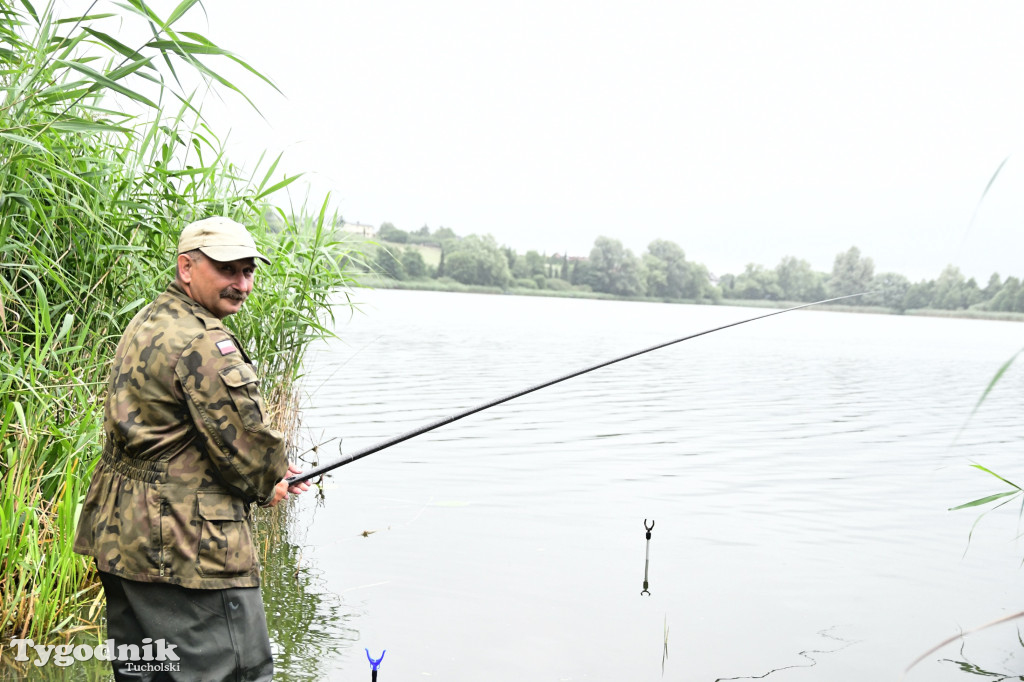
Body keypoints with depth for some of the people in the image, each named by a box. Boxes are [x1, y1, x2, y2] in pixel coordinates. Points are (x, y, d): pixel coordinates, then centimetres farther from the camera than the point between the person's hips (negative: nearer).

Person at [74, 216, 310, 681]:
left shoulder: (147, 324, 15)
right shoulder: (203, 343, -19)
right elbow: (243, 443, -17)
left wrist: (271, 471, 13)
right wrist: (267, 483, 6)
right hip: (183, 548, -11)